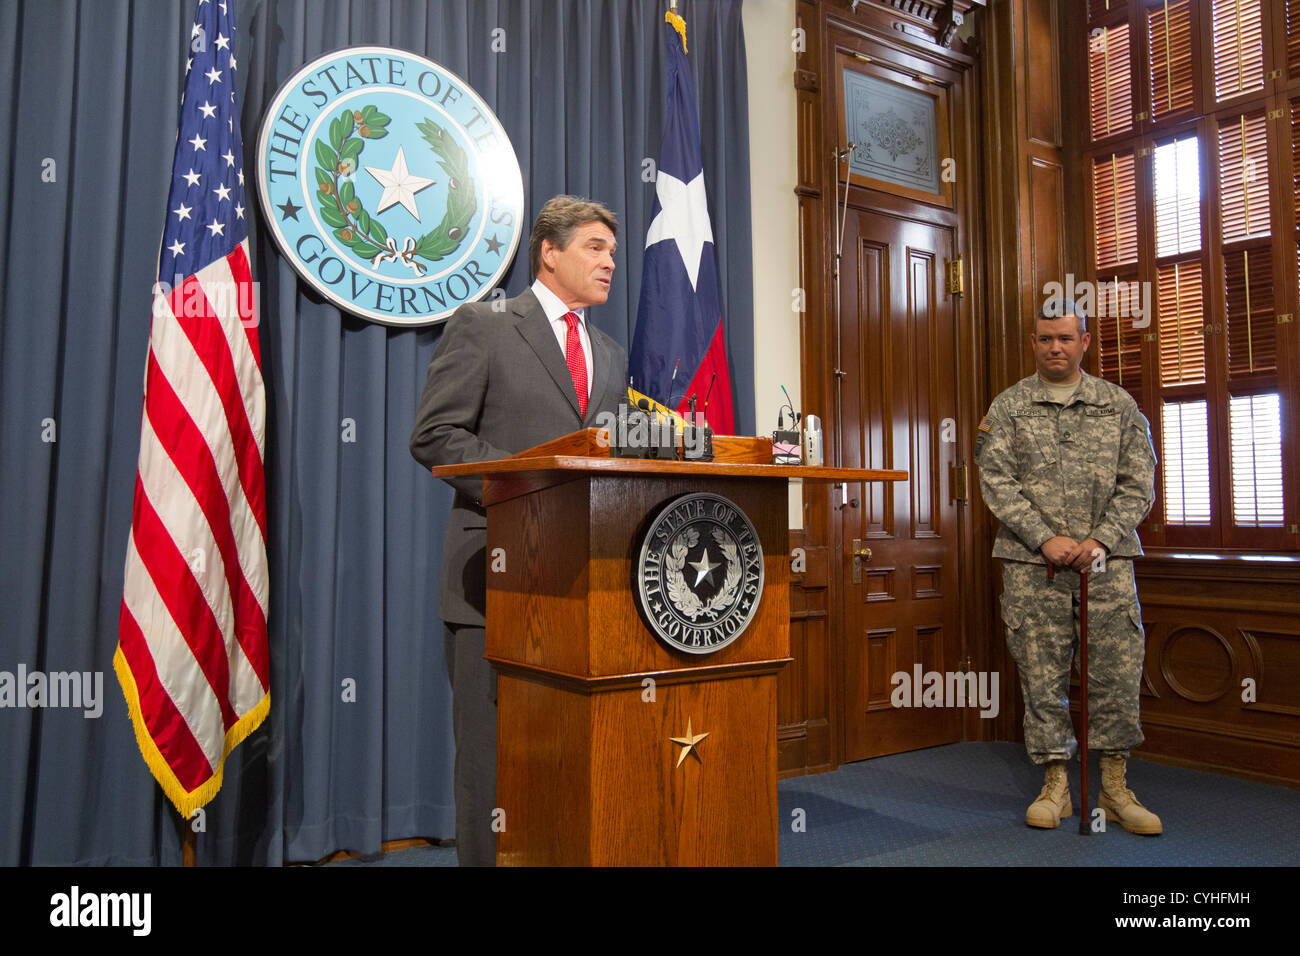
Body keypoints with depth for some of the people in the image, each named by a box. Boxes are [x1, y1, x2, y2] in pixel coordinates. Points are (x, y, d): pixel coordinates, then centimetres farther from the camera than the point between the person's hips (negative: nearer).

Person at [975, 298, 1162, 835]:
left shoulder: (1120, 406, 10)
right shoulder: (1007, 408, 6)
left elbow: (1138, 484, 5)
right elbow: (997, 483, -1)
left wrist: (1101, 539, -9)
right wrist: (1045, 538, -11)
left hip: (1107, 557, 1)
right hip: (1032, 563, -1)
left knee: (1118, 672, 0)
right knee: (1042, 675, 3)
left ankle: (1114, 788, 14)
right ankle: (1055, 784, 16)